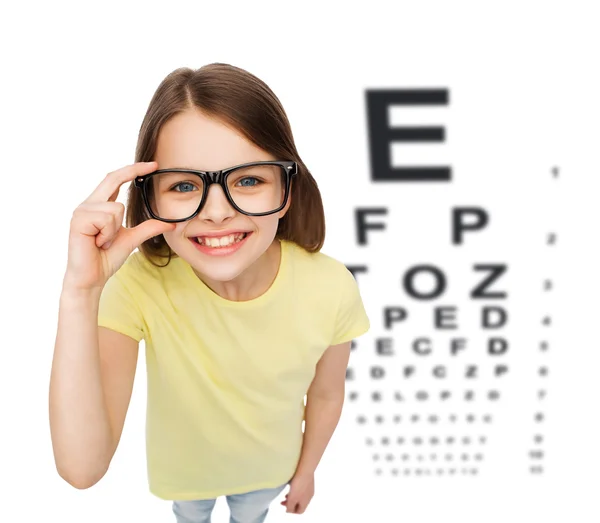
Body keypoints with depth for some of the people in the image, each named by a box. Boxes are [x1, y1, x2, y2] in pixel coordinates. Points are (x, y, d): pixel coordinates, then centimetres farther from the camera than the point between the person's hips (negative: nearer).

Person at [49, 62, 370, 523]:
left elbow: (325, 395, -11)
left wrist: (306, 471, 6)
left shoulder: (331, 289, -32)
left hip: (268, 466, 1)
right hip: (184, 465, 0)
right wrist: (81, 292, -51)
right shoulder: (140, 284, -35)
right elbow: (82, 468, -44)